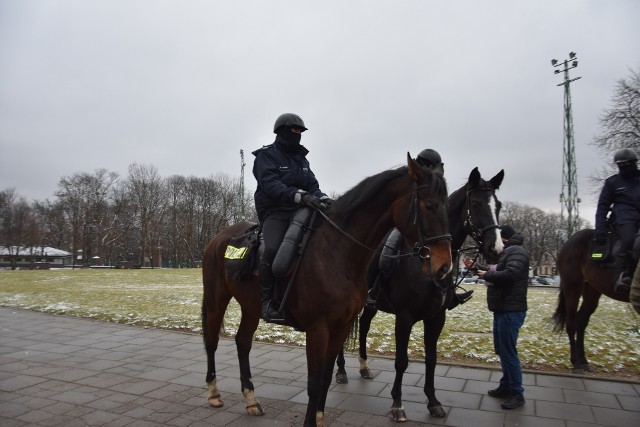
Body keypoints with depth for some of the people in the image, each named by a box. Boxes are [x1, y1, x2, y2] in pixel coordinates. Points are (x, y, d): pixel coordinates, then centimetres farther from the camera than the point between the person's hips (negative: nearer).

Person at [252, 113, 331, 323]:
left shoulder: (301, 158, 21)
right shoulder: (267, 155, 0)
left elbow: (313, 185, 13)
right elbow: (270, 184, -17)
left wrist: (322, 198, -11)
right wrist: (299, 195, -32)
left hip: (301, 211, 7)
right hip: (275, 212, -7)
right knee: (273, 249, -32)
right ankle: (267, 300, -18)